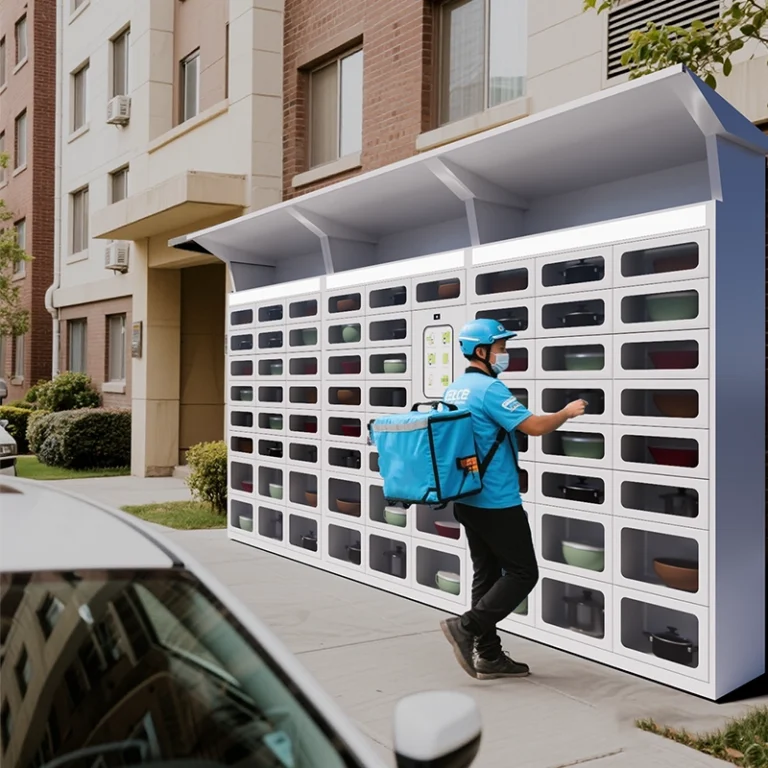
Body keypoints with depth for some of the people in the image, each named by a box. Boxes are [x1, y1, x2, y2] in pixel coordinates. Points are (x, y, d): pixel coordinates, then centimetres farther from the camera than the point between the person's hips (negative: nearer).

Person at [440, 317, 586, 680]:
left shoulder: (453, 390, 10)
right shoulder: (489, 389, -18)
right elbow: (534, 426, -21)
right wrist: (567, 412, -4)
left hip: (467, 499, 9)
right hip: (497, 502, -9)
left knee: (487, 574, 13)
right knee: (522, 573, 1)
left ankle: (489, 656, 17)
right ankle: (466, 627, -3)